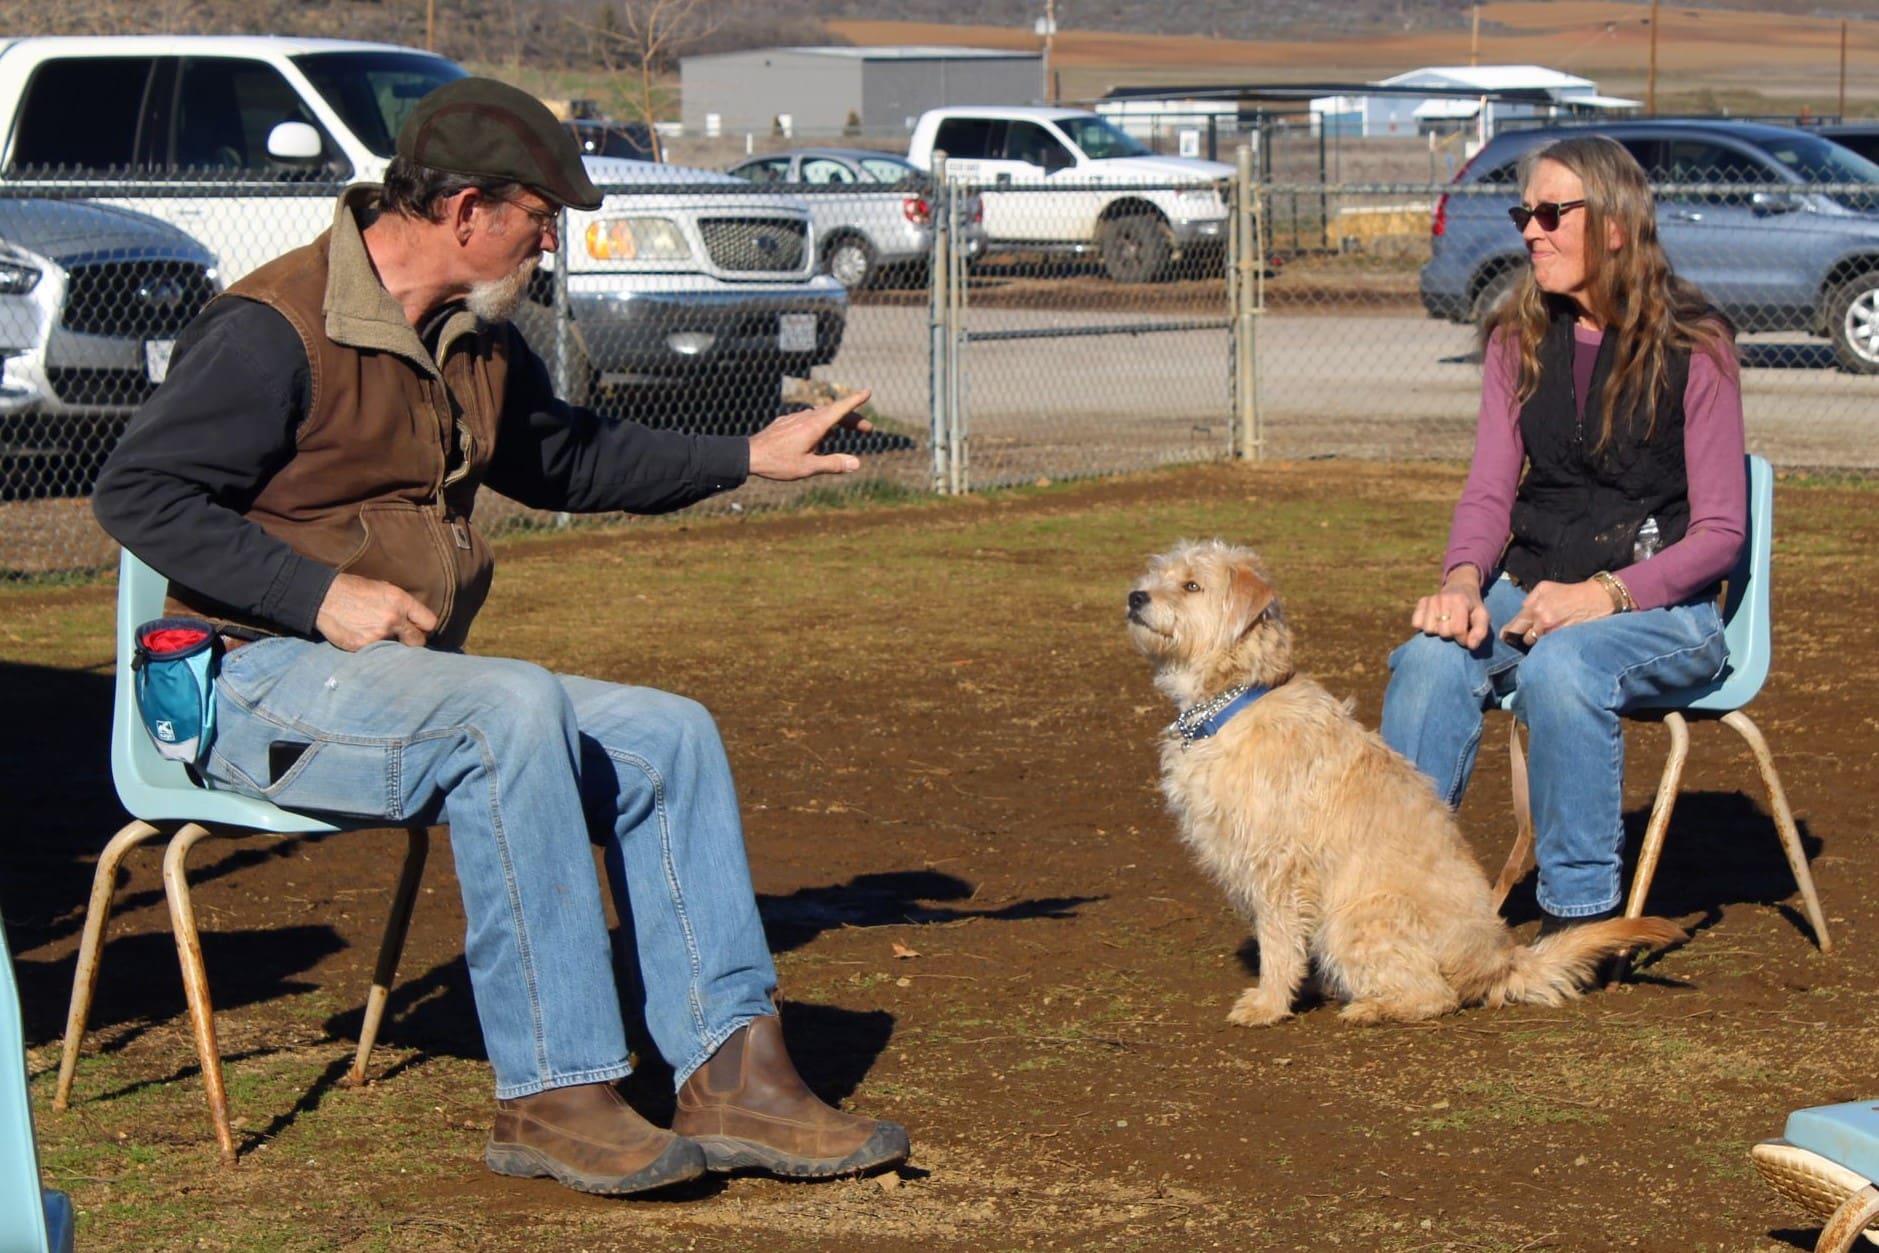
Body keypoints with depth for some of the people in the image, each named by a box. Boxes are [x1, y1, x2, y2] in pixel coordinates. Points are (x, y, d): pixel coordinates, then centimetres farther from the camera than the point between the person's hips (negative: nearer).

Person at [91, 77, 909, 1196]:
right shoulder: (275, 330, -12)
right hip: (267, 685, -9)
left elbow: (565, 460, 32)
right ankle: (554, 1098, -32)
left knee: (667, 735, -6)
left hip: (419, 679, 9)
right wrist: (321, 592, -22)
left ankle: (731, 1075, -11)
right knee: (514, 707, -34)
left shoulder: (480, 340, 15)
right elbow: (139, 493, -16)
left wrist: (746, 458, 27)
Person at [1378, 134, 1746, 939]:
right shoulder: (1518, 342, 12)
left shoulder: (1693, 351, -4)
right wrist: (1462, 580, -16)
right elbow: (1489, 489, 7)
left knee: (1561, 666, -37)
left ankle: (1580, 912, -25)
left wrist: (1606, 595, -22)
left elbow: (1719, 531, -6)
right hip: (1529, 591, 4)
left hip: (1661, 605, -4)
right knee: (1431, 659, -28)